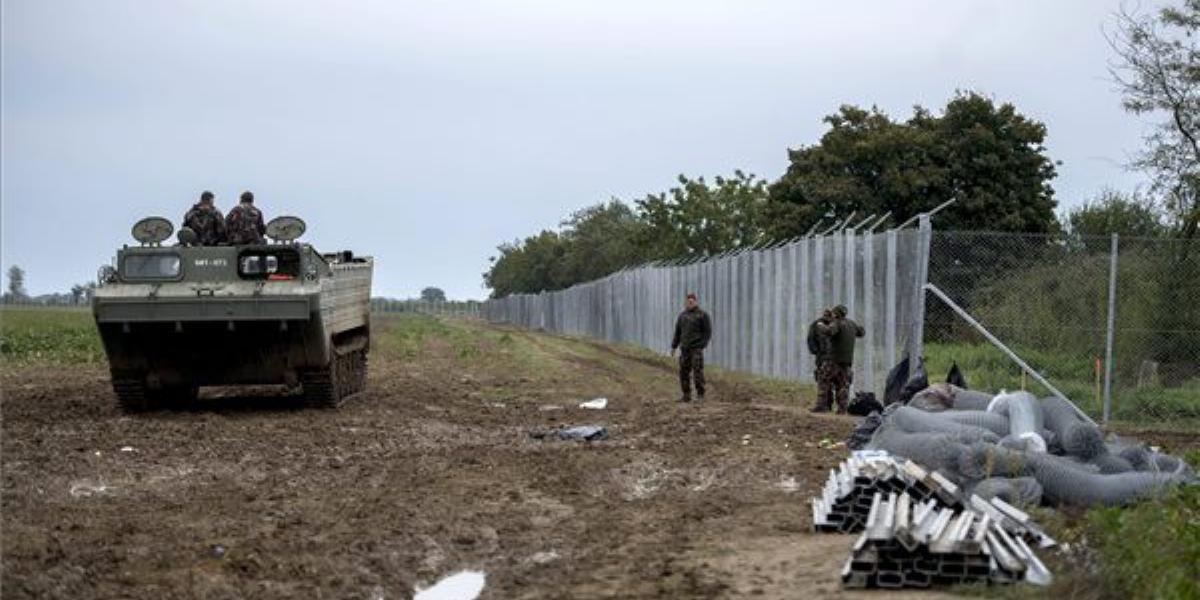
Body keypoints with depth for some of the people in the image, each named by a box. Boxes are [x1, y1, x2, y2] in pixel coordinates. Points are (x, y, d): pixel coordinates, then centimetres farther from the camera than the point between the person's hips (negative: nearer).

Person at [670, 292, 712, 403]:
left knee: (697, 372, -8)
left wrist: (702, 346, -16)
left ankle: (700, 396, -1)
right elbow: (677, 332, 15)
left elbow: (708, 332, -7)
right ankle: (686, 395, 10)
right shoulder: (682, 315, 11)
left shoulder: (703, 315, -5)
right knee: (684, 372, 3)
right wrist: (673, 346, 10)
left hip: (696, 348, -5)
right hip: (684, 348, 5)